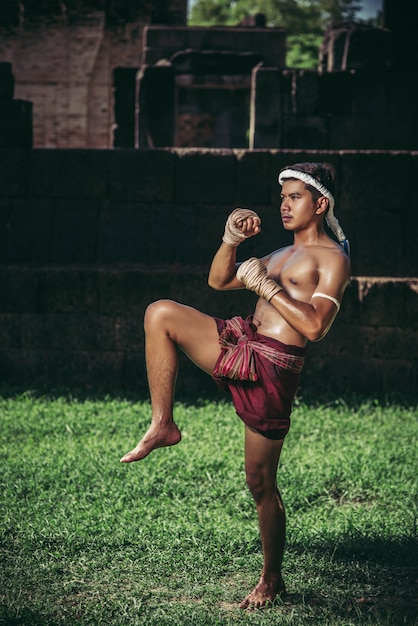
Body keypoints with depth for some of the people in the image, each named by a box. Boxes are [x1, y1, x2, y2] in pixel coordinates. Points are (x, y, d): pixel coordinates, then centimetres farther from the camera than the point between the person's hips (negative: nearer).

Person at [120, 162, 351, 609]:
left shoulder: (331, 258, -2)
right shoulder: (279, 256, 24)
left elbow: (315, 326, -15)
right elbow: (218, 281, 25)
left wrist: (267, 286, -13)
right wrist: (231, 240, 7)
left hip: (271, 369, -7)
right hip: (240, 343, 7)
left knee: (260, 482, 0)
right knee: (160, 313, -13)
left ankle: (271, 581, 17)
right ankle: (162, 425, -11)